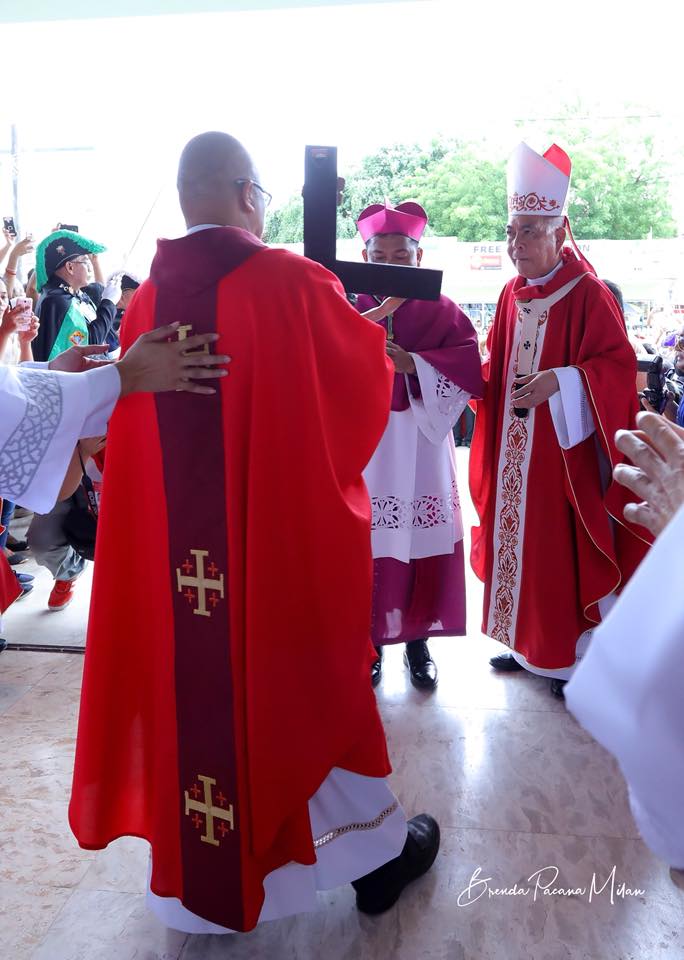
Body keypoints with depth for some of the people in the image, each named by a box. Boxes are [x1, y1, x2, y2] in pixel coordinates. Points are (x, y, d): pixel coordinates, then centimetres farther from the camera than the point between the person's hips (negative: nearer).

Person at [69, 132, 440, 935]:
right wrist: (364, 328, 25)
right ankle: (375, 849, 32)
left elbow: (131, 426, 11)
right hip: (287, 534, -4)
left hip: (175, 540, 5)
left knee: (196, 679, 17)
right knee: (312, 680, 11)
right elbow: (367, 375, 4)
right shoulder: (291, 283, -11)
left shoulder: (148, 299, 2)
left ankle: (204, 869, 35)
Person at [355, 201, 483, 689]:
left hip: (421, 441, 0)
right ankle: (370, 640, 20)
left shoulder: (441, 311, 5)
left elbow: (468, 368, -7)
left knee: (424, 539, 4)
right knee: (368, 541, 2)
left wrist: (412, 364, -18)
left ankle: (419, 641, 22)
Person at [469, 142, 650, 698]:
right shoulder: (512, 295, 10)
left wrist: (561, 380, -26)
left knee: (563, 547, 1)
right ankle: (527, 644, 29)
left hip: (565, 451, -6)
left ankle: (574, 656, 18)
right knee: (517, 538, 13)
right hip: (514, 449, 7)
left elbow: (618, 366, -14)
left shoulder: (587, 293, -10)